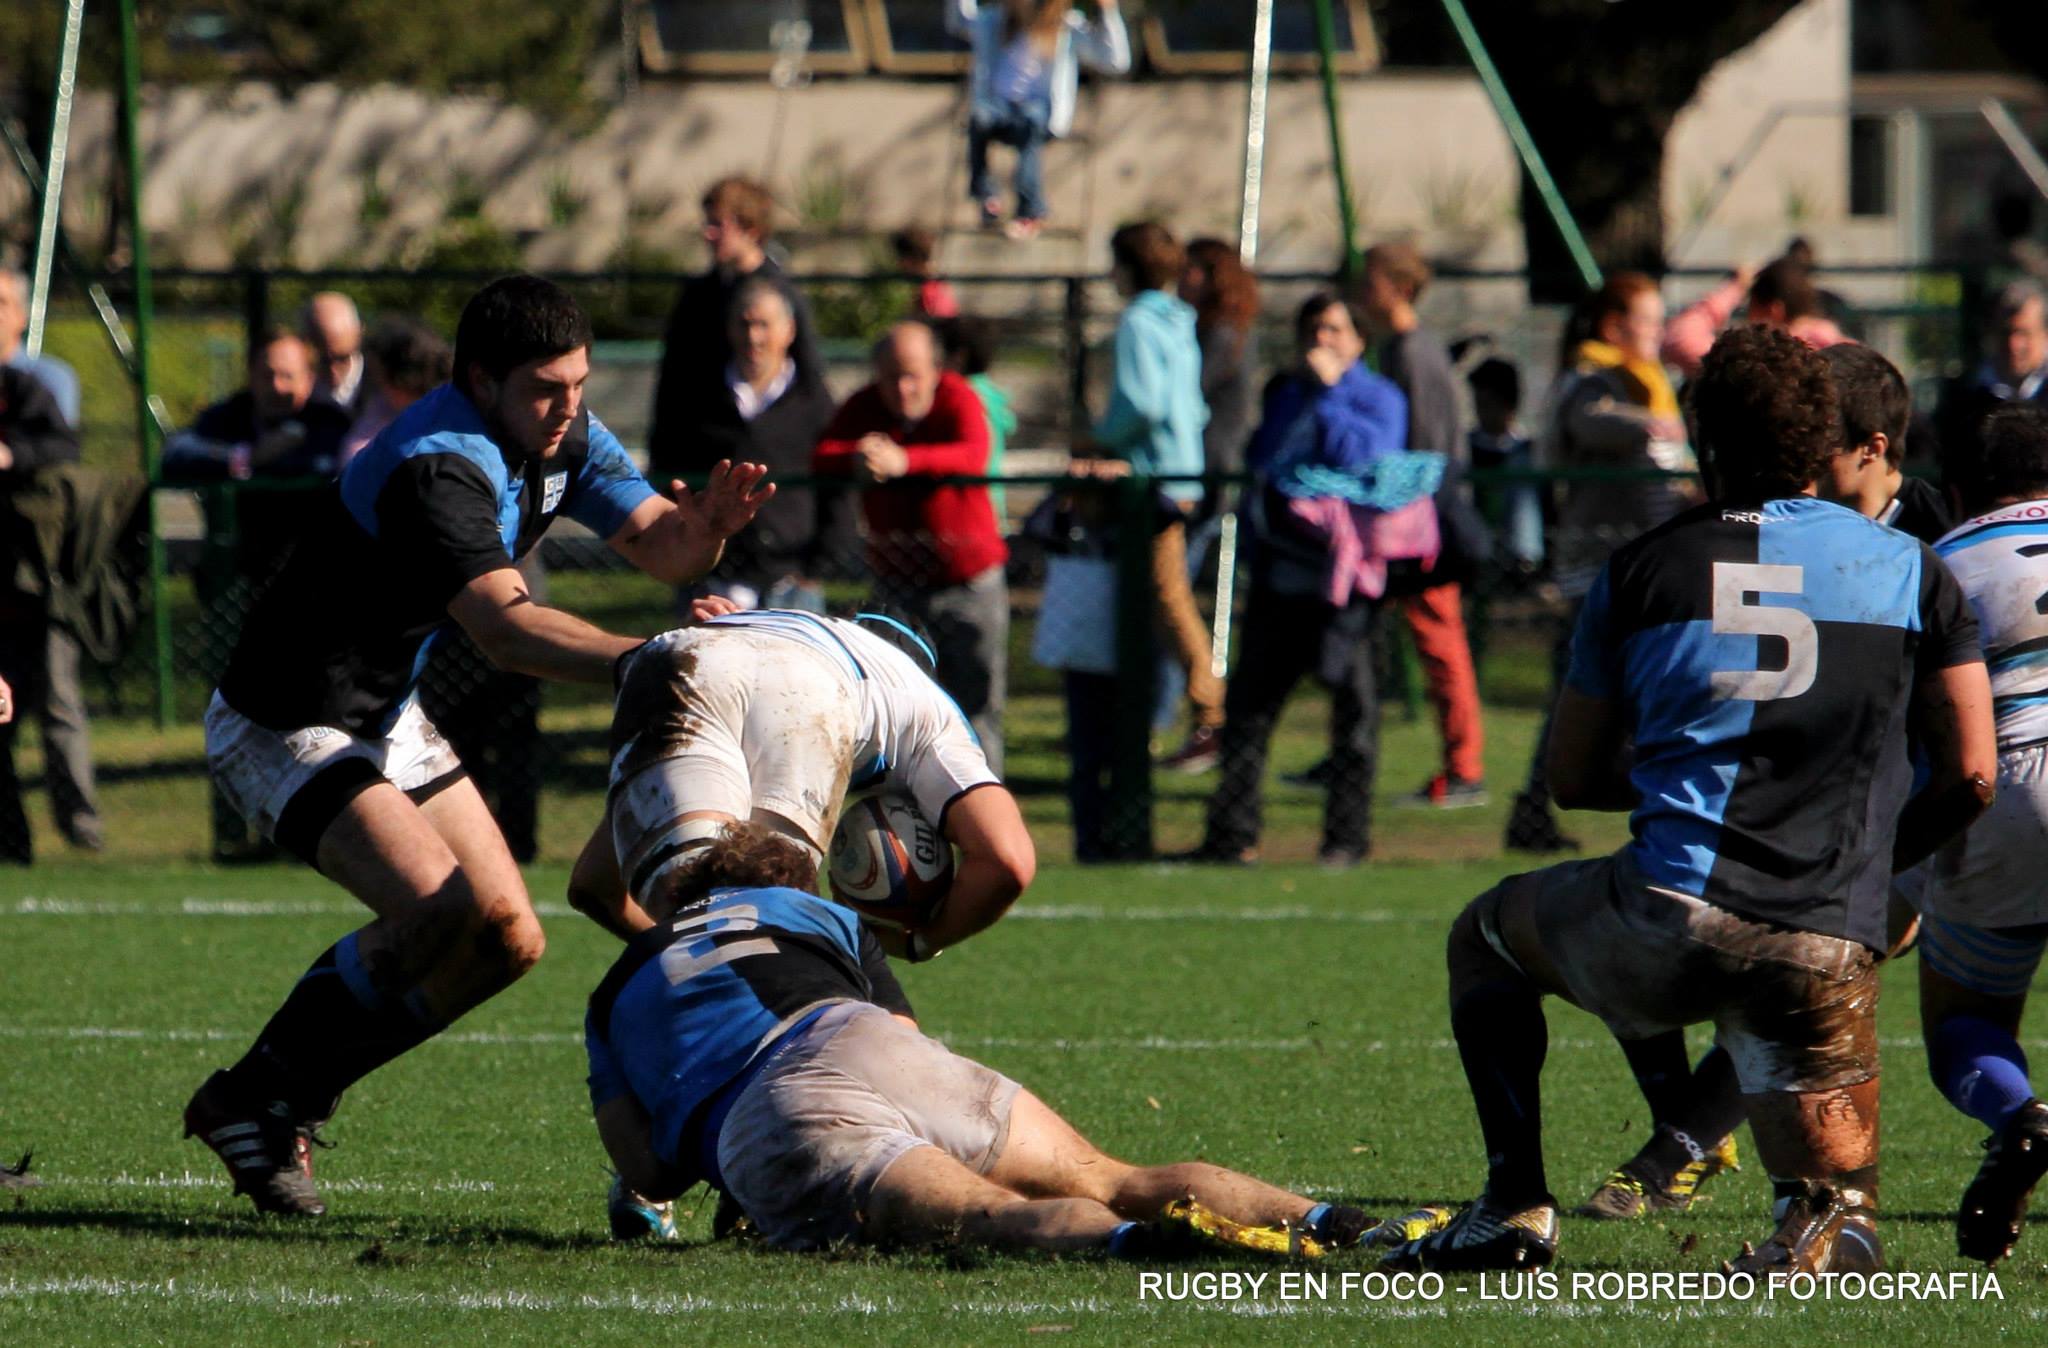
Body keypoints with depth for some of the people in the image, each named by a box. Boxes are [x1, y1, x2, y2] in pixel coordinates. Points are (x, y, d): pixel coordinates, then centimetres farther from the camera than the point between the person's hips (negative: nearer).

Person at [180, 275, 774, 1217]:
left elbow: (659, 546, -4)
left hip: (388, 717, 10)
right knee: (445, 912, -26)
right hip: (284, 728, -10)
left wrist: (704, 525, -28)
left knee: (508, 938, 4)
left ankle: (292, 1102, 14)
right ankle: (247, 1100, -10)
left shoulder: (562, 436, -1)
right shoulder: (437, 469, -31)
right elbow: (503, 626, -42)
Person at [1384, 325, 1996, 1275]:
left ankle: (1515, 1209, 20)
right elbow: (1970, 776, 9)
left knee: (1488, 937, 29)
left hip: (1673, 924, -1)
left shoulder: (1643, 572, 8)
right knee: (1836, 1194, 16)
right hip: (1830, 949, 1)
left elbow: (1572, 778, 16)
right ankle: (1822, 1235, -21)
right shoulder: (1910, 572, 10)